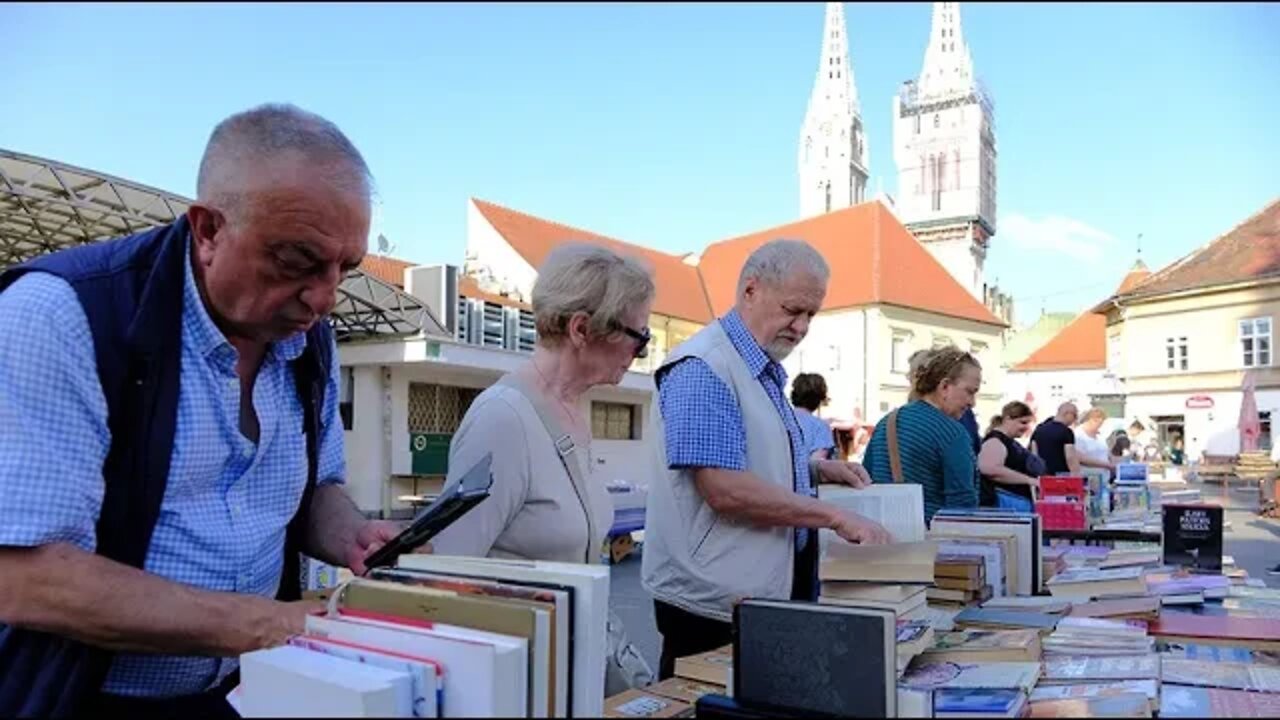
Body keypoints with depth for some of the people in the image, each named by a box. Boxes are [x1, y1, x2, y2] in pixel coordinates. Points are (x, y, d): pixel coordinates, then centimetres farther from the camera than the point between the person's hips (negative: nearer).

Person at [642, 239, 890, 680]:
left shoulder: (766, 371, 13)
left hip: (767, 594, 10)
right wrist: (836, 518, -21)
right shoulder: (703, 369, -18)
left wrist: (817, 470, 6)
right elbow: (724, 489, -26)